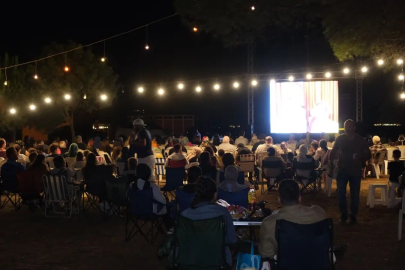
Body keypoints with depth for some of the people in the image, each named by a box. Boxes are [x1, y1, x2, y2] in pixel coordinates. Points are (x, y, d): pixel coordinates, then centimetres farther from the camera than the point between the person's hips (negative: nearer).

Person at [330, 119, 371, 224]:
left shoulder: (360, 140, 0)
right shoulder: (340, 139, 0)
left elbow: (368, 155, 5)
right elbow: (333, 153, 6)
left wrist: (360, 159, -17)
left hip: (355, 171, 0)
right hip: (342, 170, 0)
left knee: (355, 195, 3)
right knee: (341, 193, -6)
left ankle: (353, 216, 15)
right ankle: (343, 214, 10)